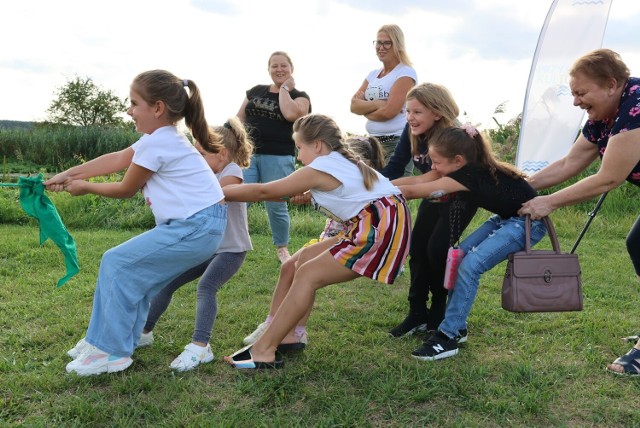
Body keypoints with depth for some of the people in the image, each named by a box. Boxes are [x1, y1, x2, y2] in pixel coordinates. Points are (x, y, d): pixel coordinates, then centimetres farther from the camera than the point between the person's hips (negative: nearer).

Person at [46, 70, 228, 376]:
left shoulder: (155, 143, -14)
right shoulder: (163, 137, 16)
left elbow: (125, 190, -1)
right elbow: (116, 159, 20)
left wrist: (85, 187, 15)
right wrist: (68, 174, 22)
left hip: (195, 228, -10)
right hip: (201, 225, 10)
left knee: (117, 264, -3)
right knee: (138, 274, 18)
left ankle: (111, 351, 6)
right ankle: (114, 339, 29)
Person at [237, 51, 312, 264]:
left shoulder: (299, 96, 5)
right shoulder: (256, 91, 16)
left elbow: (291, 114, -18)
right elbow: (239, 118, 18)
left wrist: (284, 88, -4)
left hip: (278, 158, -3)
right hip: (248, 154, 3)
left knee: (276, 205, 3)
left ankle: (282, 248, 20)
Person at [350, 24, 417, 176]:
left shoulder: (406, 73, -6)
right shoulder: (373, 75, 15)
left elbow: (389, 111, -17)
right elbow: (354, 106, 4)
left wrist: (365, 108, 1)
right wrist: (377, 103, -12)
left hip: (398, 143, -7)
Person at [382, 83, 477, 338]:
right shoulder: (411, 132, -14)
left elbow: (430, 181, -39)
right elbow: (394, 169, -14)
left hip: (459, 199, -6)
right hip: (433, 199, 7)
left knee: (438, 250, -15)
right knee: (417, 247, -1)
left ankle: (439, 315, 5)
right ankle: (418, 314, 9)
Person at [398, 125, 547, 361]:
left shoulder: (469, 175, -27)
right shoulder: (472, 168, -3)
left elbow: (411, 191, -25)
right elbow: (417, 182, -3)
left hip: (527, 223, -9)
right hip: (505, 217, 9)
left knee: (470, 265, -20)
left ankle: (448, 337, -14)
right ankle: (456, 326, 9)